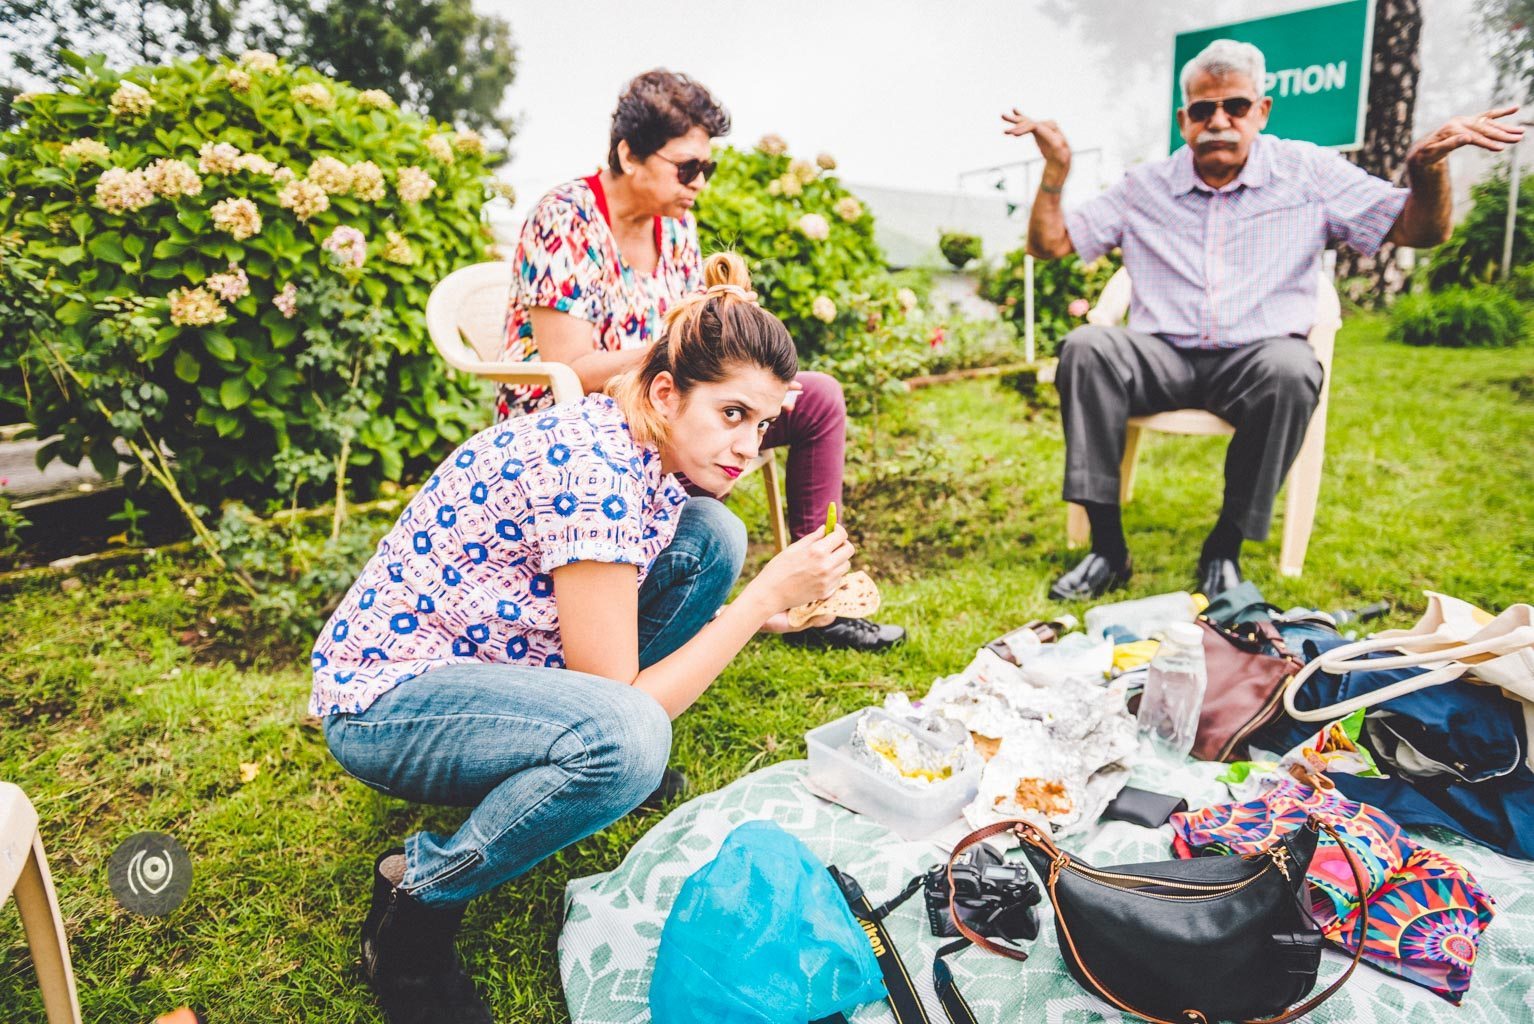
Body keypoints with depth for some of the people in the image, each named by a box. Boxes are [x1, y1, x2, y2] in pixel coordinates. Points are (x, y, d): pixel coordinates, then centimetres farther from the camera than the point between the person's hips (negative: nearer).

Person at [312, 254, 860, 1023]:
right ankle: (417, 894, -9)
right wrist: (765, 597, -22)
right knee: (624, 738, -38)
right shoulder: (594, 471, -29)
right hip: (382, 701, -9)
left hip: (479, 661, 9)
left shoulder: (629, 443, -2)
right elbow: (618, 697, -25)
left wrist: (752, 611, 1)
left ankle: (580, 767, 11)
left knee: (709, 537, -3)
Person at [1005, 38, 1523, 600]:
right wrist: (1056, 168, -5)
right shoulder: (1143, 186, 12)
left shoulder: (1308, 171, 10)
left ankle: (1226, 546, -19)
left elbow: (1420, 231, 9)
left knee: (1292, 368, -37)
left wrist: (1428, 165, -12)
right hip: (1163, 357, 1)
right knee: (1085, 347, -30)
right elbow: (1049, 243, 10)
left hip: (1258, 356, -1)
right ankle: (1107, 547, -27)